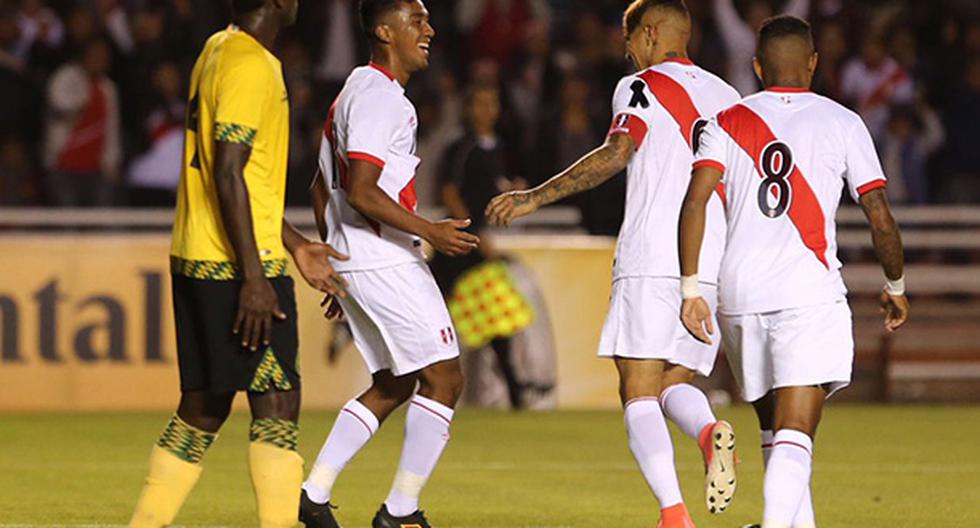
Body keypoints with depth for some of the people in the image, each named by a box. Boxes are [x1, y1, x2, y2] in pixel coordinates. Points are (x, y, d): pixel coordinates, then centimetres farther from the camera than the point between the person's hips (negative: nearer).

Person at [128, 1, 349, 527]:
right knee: (277, 402, -8)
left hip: (195, 260, 10)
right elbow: (228, 174, -20)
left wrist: (295, 245, 25)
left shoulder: (218, 50, 17)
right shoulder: (250, 65, -14)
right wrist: (254, 277, -22)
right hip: (237, 265, -10)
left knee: (203, 405, 13)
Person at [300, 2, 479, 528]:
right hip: (386, 262, -10)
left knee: (391, 386, 17)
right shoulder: (378, 97, -14)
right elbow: (361, 193, -23)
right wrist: (430, 231, -25)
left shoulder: (357, 91, 19)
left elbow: (322, 188, 24)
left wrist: (333, 267, 28)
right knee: (444, 380, -6)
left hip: (352, 263, 10)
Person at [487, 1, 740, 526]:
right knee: (675, 383, 14)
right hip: (717, 266, 6)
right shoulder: (727, 96, 20)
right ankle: (709, 432, -22)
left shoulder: (641, 87, 2)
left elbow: (617, 152, -14)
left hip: (652, 258, -6)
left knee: (639, 391, -4)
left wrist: (534, 197, -12)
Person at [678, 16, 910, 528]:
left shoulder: (728, 123, 10)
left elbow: (694, 202, -4)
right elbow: (881, 220, 4)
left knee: (775, 427, 19)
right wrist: (895, 288, 19)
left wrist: (691, 289, -2)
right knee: (794, 433, -12)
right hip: (810, 293, -3)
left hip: (739, 293, 3)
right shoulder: (841, 123, 5)